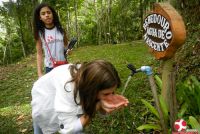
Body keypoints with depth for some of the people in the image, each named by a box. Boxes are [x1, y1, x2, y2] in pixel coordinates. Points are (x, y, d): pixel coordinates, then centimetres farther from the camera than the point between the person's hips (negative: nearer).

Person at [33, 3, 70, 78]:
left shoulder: (61, 30, 3)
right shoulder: (40, 33, -2)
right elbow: (39, 54, 0)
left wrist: (68, 50, -8)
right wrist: (40, 73, -5)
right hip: (50, 68, -1)